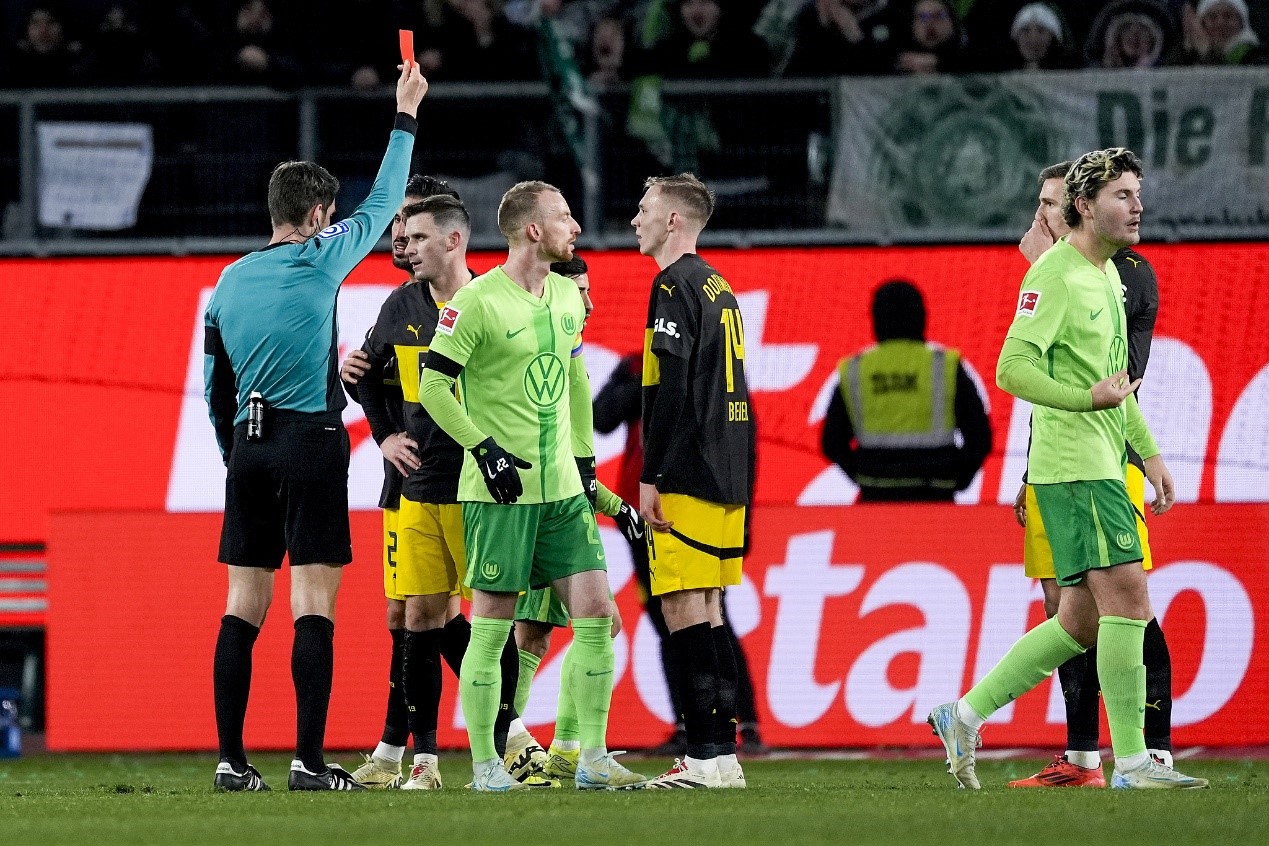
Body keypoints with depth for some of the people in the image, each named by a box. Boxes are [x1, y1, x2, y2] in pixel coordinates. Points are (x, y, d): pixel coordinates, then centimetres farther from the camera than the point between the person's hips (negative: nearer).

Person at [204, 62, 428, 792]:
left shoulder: (230, 282, 11)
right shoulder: (318, 262, -5)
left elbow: (215, 388, 15)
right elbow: (383, 204, 7)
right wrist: (406, 117, 17)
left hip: (249, 449, 6)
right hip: (312, 444, -6)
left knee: (244, 607, 5)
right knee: (314, 606, -6)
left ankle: (233, 760, 3)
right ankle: (309, 761, -11)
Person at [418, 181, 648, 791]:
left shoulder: (567, 296, 11)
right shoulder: (478, 302, -11)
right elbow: (433, 384, -10)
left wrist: (584, 457, 20)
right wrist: (485, 449, -14)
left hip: (563, 488, 7)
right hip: (501, 489, -7)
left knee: (595, 613, 0)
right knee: (491, 626, -2)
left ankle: (593, 759, 6)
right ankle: (484, 764, 5)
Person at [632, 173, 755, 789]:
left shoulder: (675, 286, -10)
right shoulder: (719, 288, 18)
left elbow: (671, 388, -18)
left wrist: (650, 477, -17)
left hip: (687, 478, -9)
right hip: (727, 477, 9)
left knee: (683, 608, -9)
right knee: (707, 612, 11)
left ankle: (705, 757, -14)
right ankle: (724, 755, 9)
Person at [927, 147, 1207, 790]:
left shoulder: (1108, 274, 18)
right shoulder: (1055, 274, -12)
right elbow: (1012, 368, -19)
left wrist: (1149, 453, 24)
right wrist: (1087, 399, -28)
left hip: (1102, 467, 10)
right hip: (1075, 467, -10)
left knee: (1082, 620, 9)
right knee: (1127, 599, -13)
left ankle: (966, 715, 15)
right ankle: (1131, 761, -11)